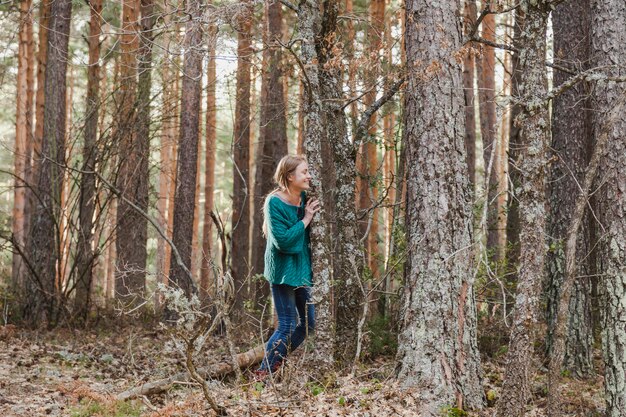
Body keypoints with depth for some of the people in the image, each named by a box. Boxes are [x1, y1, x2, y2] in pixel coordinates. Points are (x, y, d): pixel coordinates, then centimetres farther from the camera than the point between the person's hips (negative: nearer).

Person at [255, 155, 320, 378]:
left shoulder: (304, 199, 2)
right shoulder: (275, 203, -17)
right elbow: (283, 240, -24)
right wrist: (305, 220, -19)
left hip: (302, 269, 8)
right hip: (283, 271, -8)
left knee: (308, 323, 12)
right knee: (287, 327, -5)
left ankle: (275, 363, 27)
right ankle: (263, 373, 8)